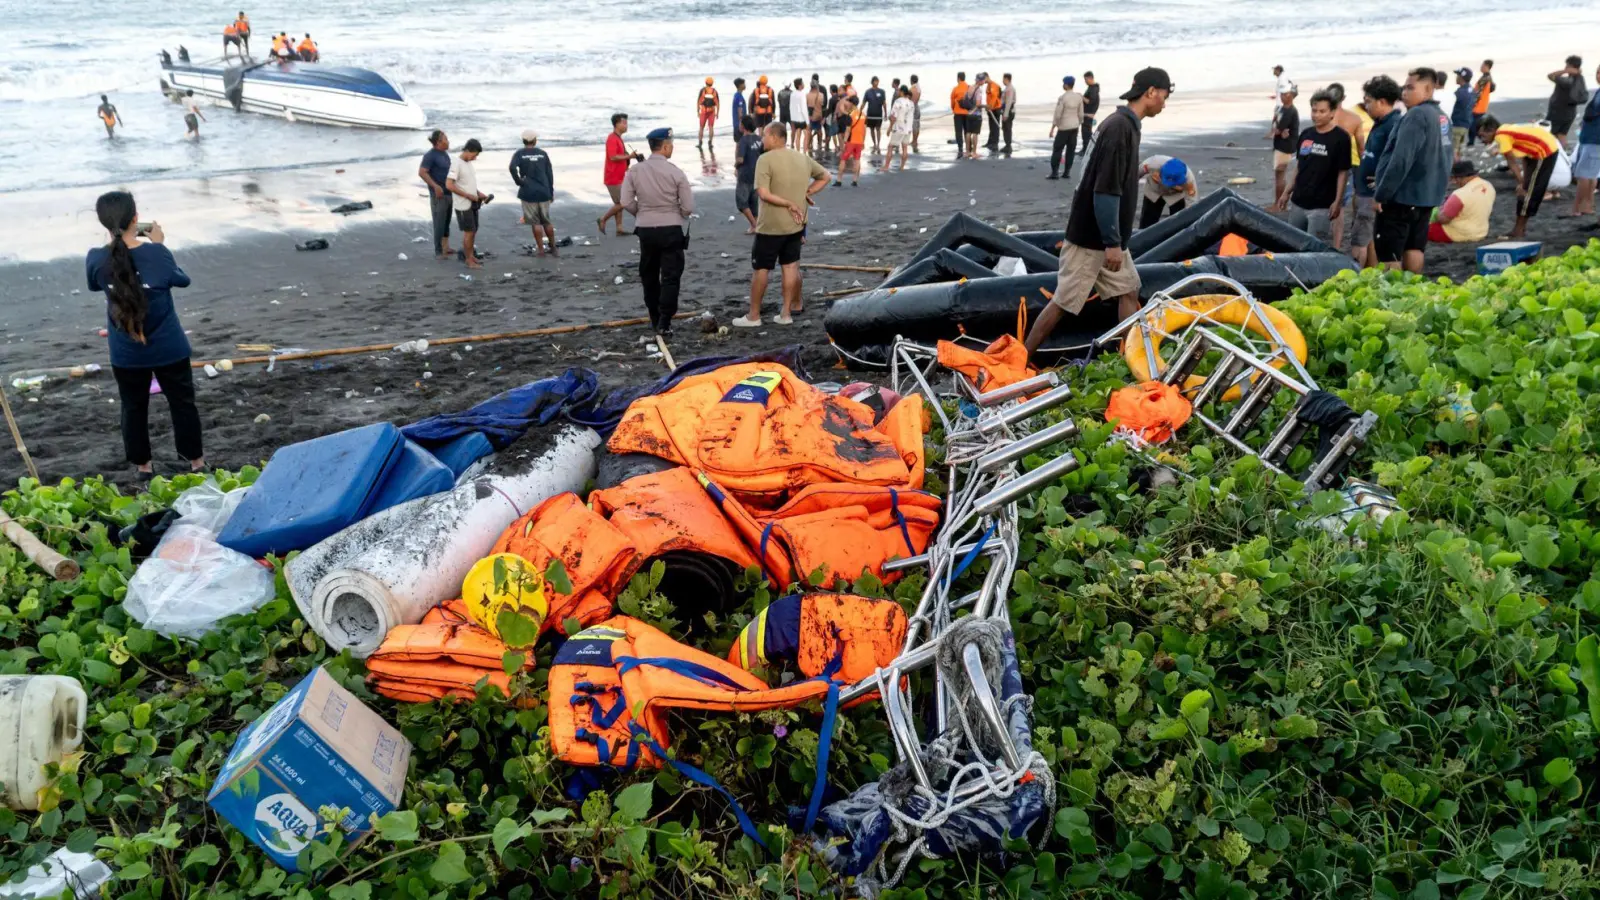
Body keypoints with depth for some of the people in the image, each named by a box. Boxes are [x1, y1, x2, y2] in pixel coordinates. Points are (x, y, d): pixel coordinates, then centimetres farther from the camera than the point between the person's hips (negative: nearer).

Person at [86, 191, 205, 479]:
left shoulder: (96, 259, -15)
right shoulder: (157, 253, -21)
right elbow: (182, 280, -1)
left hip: (126, 353, 2)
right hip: (168, 348, -2)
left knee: (134, 407, 19)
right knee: (182, 402, 16)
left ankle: (142, 464, 31)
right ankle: (195, 458, 28)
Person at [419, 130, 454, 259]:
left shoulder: (444, 154, 12)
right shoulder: (430, 155, -13)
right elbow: (421, 172, -20)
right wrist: (435, 186, -25)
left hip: (448, 194, 8)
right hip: (438, 195, -8)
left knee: (446, 223, 14)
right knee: (439, 224, -4)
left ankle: (446, 248, 24)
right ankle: (438, 252, 3)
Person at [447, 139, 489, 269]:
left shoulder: (469, 163, 9)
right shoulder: (457, 164, -16)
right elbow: (449, 185, -22)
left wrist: (479, 193, 5)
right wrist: (469, 196, -20)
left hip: (473, 204, 8)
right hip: (463, 205, -8)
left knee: (473, 230, 13)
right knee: (469, 232, -3)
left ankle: (470, 255, 25)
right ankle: (469, 261, 4)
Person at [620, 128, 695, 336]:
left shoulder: (635, 170, -3)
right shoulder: (675, 172, -10)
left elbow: (626, 202, -4)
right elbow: (688, 207, -8)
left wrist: (641, 214, 14)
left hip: (645, 229, 3)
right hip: (671, 229, -3)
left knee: (649, 276, 16)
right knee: (670, 277, 0)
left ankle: (656, 319, 24)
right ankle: (664, 323, -7)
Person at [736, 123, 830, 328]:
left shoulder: (766, 159, -16)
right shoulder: (803, 158, 5)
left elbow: (764, 194, -23)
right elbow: (825, 177, 16)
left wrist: (789, 204, -16)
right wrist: (806, 193, 5)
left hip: (770, 226, -6)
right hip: (796, 224, 6)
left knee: (760, 270, 4)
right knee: (791, 267, 13)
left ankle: (753, 316, 11)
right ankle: (786, 312, 18)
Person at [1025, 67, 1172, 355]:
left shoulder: (1126, 125, 10)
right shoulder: (1119, 128, -20)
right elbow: (1104, 191, -25)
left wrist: (1115, 239, 21)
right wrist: (1112, 242, -23)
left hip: (1107, 236, 10)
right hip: (1090, 238, -10)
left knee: (1129, 292, 11)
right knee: (1063, 301, -4)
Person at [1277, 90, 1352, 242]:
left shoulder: (1340, 138, -8)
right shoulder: (1305, 135, 9)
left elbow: (1343, 172, -9)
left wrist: (1337, 201, -15)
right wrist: (1287, 192, 14)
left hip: (1322, 206, -6)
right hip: (1298, 202, 6)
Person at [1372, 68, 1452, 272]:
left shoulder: (1416, 116, -18)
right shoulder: (1442, 117, 12)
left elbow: (1401, 160, -25)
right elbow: (1438, 159, 18)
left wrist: (1381, 194, -19)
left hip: (1402, 196, -9)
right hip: (1426, 194, 9)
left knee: (1388, 255, -4)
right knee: (1414, 248, 16)